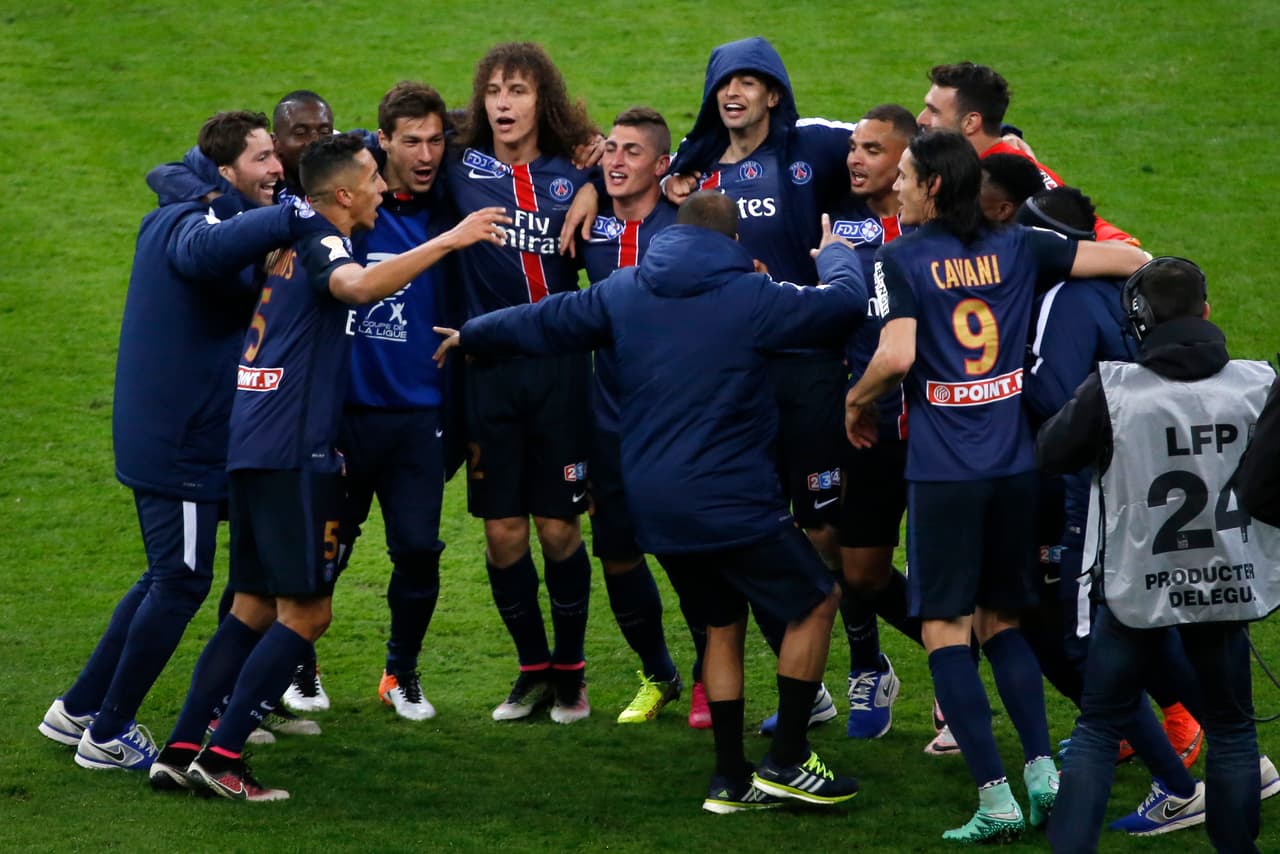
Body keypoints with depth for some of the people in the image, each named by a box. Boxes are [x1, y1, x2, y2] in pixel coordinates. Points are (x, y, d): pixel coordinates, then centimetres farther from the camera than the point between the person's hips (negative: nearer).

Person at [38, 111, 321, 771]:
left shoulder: (173, 217, 12)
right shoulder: (194, 223, -19)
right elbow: (209, 249, -44)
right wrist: (295, 216, -46)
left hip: (157, 438, 10)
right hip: (181, 445, -10)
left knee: (167, 579, 21)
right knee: (180, 584, 0)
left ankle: (78, 709, 27)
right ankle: (107, 736, 9)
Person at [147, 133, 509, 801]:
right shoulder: (319, 243, -10)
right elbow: (359, 286, -33)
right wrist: (448, 241, -35)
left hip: (251, 444, 10)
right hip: (293, 450, -10)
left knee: (254, 607, 14)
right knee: (305, 612, -6)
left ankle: (180, 750, 10)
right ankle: (222, 757, -9)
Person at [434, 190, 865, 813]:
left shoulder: (625, 291, 7)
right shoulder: (750, 296, -9)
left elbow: (543, 322, 20)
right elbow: (847, 301, -1)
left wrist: (468, 337, 39)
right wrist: (835, 255, 23)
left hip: (652, 503, 6)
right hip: (730, 499, -6)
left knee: (722, 621, 20)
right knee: (816, 600, 9)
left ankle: (731, 778, 18)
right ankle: (785, 761, 5)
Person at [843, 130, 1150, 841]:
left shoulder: (902, 259, -5)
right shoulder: (1016, 249, 7)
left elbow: (897, 356, -16)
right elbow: (1128, 259, 6)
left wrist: (857, 402, 4)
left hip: (943, 470, -5)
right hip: (1016, 465, 5)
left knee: (946, 629, 1)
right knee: (1000, 620, 17)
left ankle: (996, 798, -8)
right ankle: (1043, 772, 3)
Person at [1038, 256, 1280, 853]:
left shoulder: (1111, 390, -16)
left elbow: (1050, 454, -2)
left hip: (1136, 590, -1)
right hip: (1226, 585, 1)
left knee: (1098, 729, 11)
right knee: (1231, 729, 16)